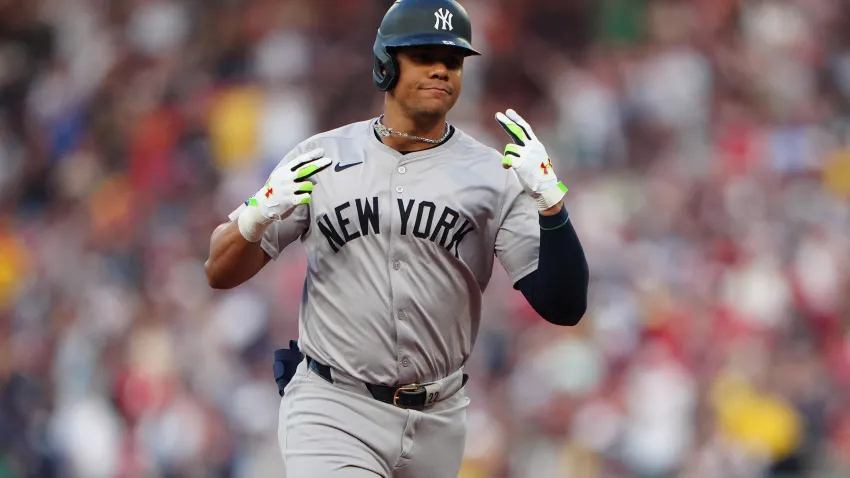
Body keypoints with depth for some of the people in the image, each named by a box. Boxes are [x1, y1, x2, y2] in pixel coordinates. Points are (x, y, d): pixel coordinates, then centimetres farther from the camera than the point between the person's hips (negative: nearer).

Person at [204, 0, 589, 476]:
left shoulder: (494, 177, 1)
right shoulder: (321, 159, 2)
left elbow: (564, 307, -7)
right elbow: (221, 272, 4)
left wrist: (550, 201, -22)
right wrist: (258, 215, -18)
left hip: (438, 427, 2)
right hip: (332, 413, -2)